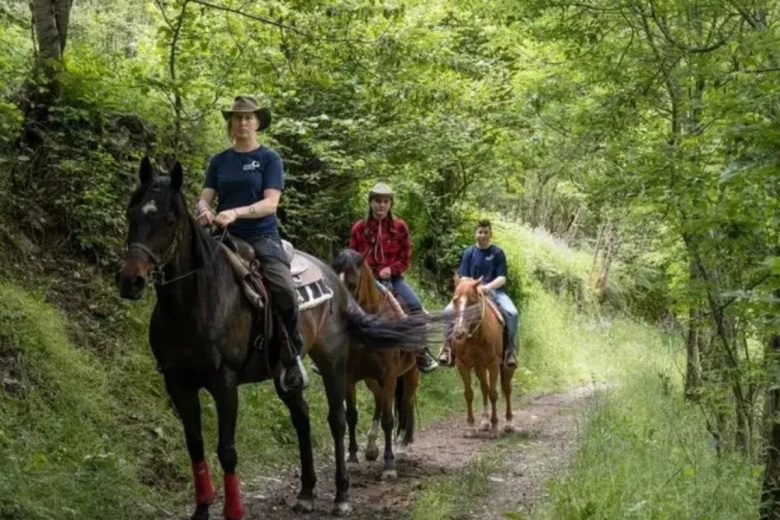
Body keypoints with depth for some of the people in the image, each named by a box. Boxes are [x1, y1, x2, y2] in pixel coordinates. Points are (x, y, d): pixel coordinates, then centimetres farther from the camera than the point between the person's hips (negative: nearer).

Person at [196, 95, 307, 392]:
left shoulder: (269, 159, 3)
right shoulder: (219, 161, 13)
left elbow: (270, 203, -8)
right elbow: (204, 199, 7)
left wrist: (236, 213, -24)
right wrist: (204, 211, -18)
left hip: (262, 237, -4)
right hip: (225, 238, 4)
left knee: (284, 289, -30)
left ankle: (291, 356, -13)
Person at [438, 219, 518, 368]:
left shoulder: (498, 252, 1)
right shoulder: (469, 252, 6)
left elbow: (502, 278, -5)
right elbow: (463, 277, 4)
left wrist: (488, 287, -23)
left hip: (494, 290, -1)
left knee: (512, 313, -30)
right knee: (449, 311, -24)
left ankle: (510, 350, -18)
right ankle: (448, 347, -15)